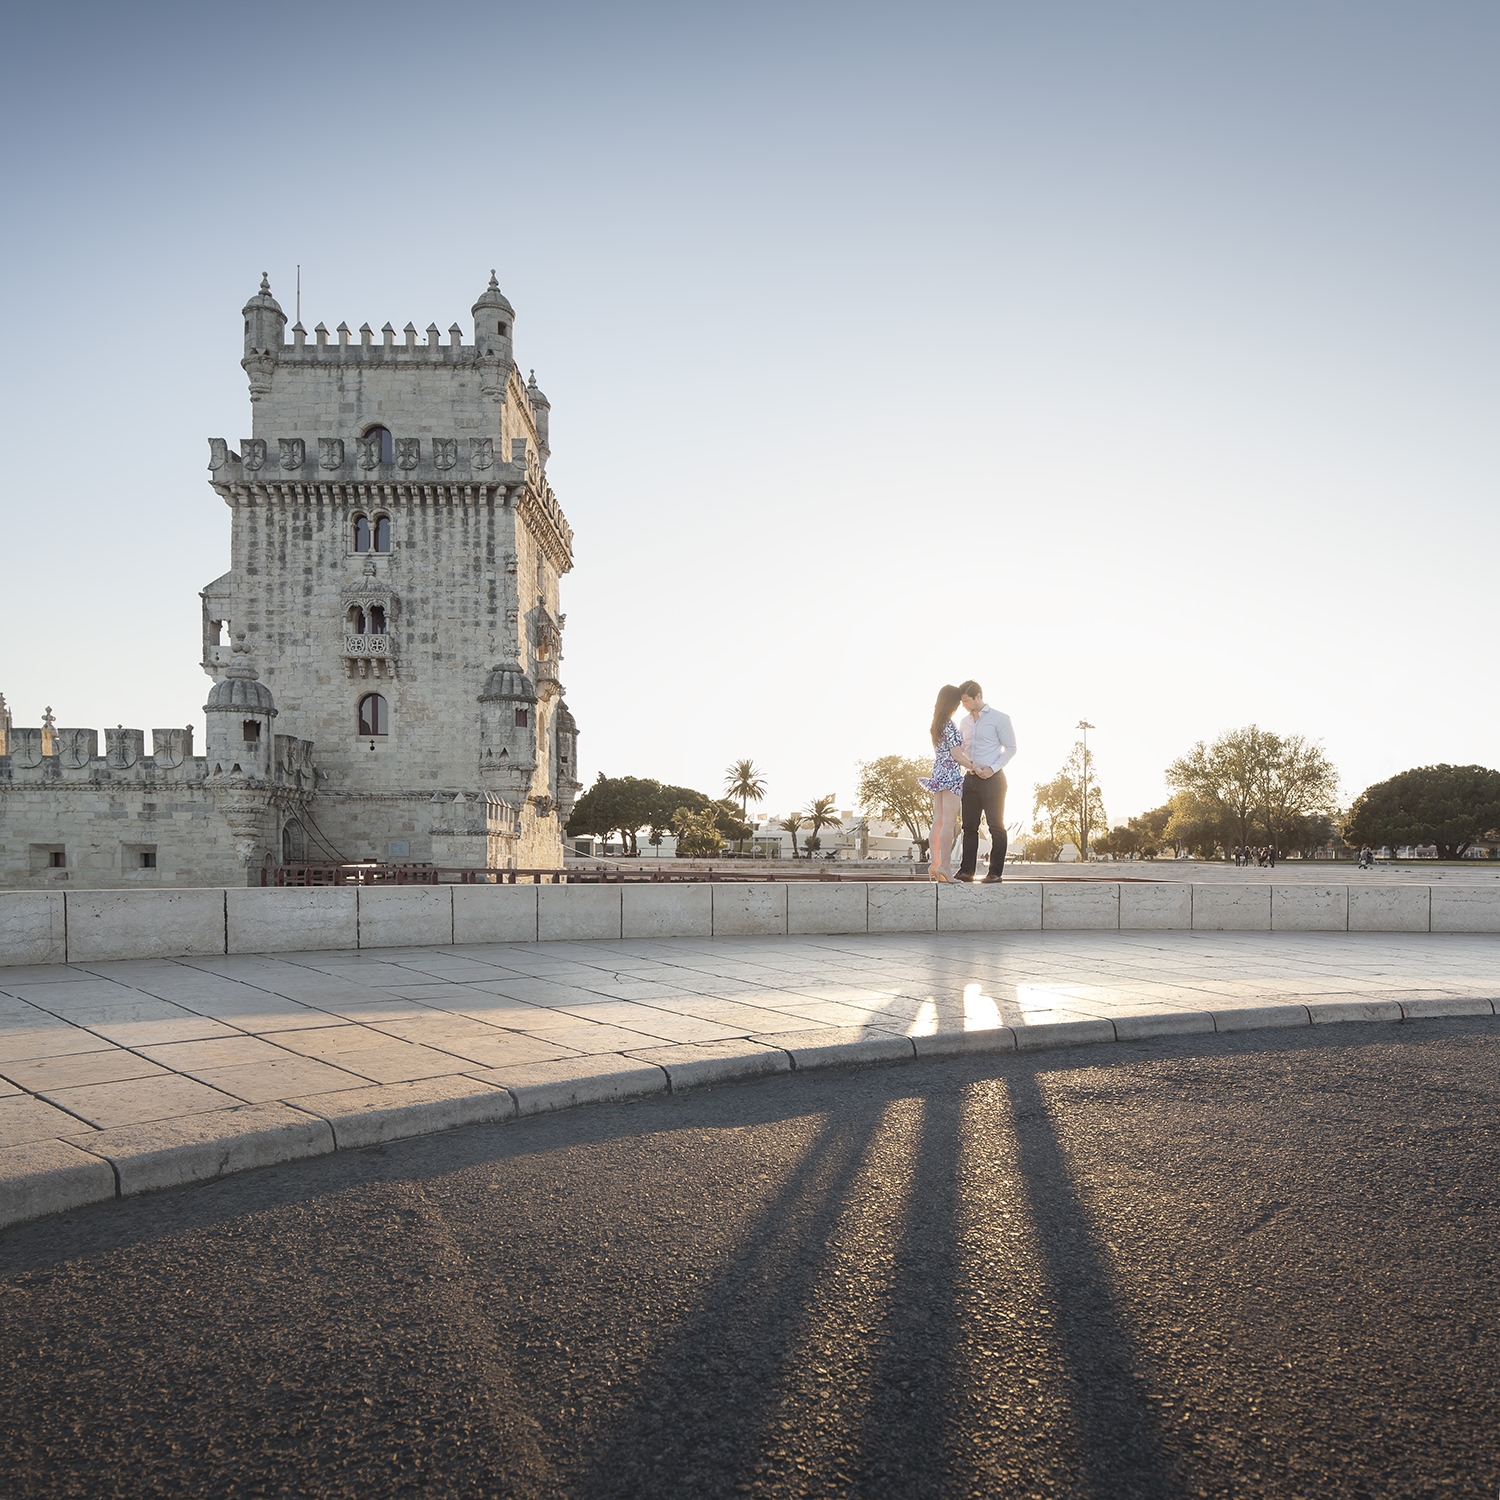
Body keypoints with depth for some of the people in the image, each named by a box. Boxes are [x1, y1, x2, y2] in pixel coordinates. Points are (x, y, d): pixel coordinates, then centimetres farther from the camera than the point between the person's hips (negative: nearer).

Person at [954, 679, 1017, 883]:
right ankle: (966, 870, 9)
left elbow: (1010, 747, -4)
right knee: (969, 826, 6)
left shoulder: (999, 718, -3)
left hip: (992, 778, -6)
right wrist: (966, 762, 0)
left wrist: (993, 768, -16)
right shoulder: (964, 722, 15)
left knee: (996, 826, -3)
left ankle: (995, 872, -1)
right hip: (971, 778, 6)